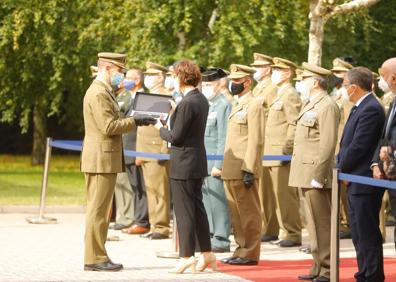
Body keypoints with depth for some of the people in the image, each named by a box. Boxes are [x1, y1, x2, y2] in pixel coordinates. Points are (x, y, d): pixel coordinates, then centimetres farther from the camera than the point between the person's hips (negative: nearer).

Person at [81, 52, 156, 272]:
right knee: (98, 210, -8)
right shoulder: (98, 93, -14)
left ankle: (96, 256, 15)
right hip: (101, 159, -11)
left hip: (104, 160, 11)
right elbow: (108, 126, -20)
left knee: (99, 210, 12)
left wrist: (132, 122, 14)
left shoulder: (103, 91, 19)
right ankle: (94, 258, -6)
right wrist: (135, 121, -14)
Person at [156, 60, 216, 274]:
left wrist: (161, 129, -1)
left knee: (184, 210, -1)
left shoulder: (186, 103, -20)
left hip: (183, 164, -9)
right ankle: (206, 253, 21)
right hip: (198, 161, 9)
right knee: (197, 208, 15)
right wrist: (169, 123, 11)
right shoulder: (201, 100, 8)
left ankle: (187, 256, 4)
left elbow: (175, 137, -18)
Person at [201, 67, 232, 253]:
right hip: (203, 163, 9)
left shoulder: (224, 105, -10)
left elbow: (223, 138, -15)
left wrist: (218, 165, -18)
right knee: (206, 200, 12)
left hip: (216, 161, -9)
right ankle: (210, 236, 19)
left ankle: (221, 240, -3)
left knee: (218, 201, -6)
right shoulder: (205, 105, 17)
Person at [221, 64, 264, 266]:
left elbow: (256, 141, -15)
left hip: (243, 170, -9)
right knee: (236, 213, 12)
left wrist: (249, 170, -19)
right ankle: (241, 250, 18)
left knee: (249, 213, -3)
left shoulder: (253, 106, -10)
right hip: (231, 171, 9)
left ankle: (250, 254, 0)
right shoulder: (236, 105, 20)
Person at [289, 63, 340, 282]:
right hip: (305, 175, 10)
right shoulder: (310, 105, 18)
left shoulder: (327, 107, -13)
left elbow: (328, 145, -18)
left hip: (316, 174, -10)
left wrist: (318, 175, -21)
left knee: (321, 224, -6)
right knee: (314, 223, 13)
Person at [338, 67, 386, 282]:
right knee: (359, 233, 14)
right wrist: (340, 165, 6)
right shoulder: (359, 108, 15)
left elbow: (358, 146, -20)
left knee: (367, 234, -6)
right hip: (355, 182, 11)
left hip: (364, 182, -11)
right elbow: (347, 143, 18)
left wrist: (341, 169, -10)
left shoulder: (371, 110, -17)